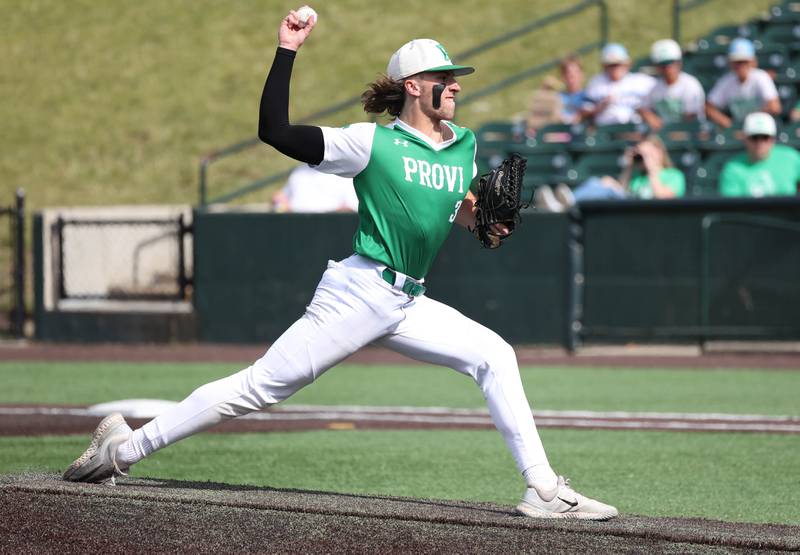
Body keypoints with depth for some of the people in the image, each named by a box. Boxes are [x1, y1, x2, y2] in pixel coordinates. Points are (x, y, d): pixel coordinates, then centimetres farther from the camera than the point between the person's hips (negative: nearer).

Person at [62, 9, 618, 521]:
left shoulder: (465, 146, 10)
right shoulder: (373, 142, -9)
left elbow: (459, 211, 26)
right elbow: (275, 131, -13)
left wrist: (474, 218, 1)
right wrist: (287, 50, -14)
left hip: (410, 304, 7)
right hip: (360, 290, -6)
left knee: (494, 354, -6)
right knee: (261, 385, -8)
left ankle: (544, 489, -8)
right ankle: (125, 448, -2)